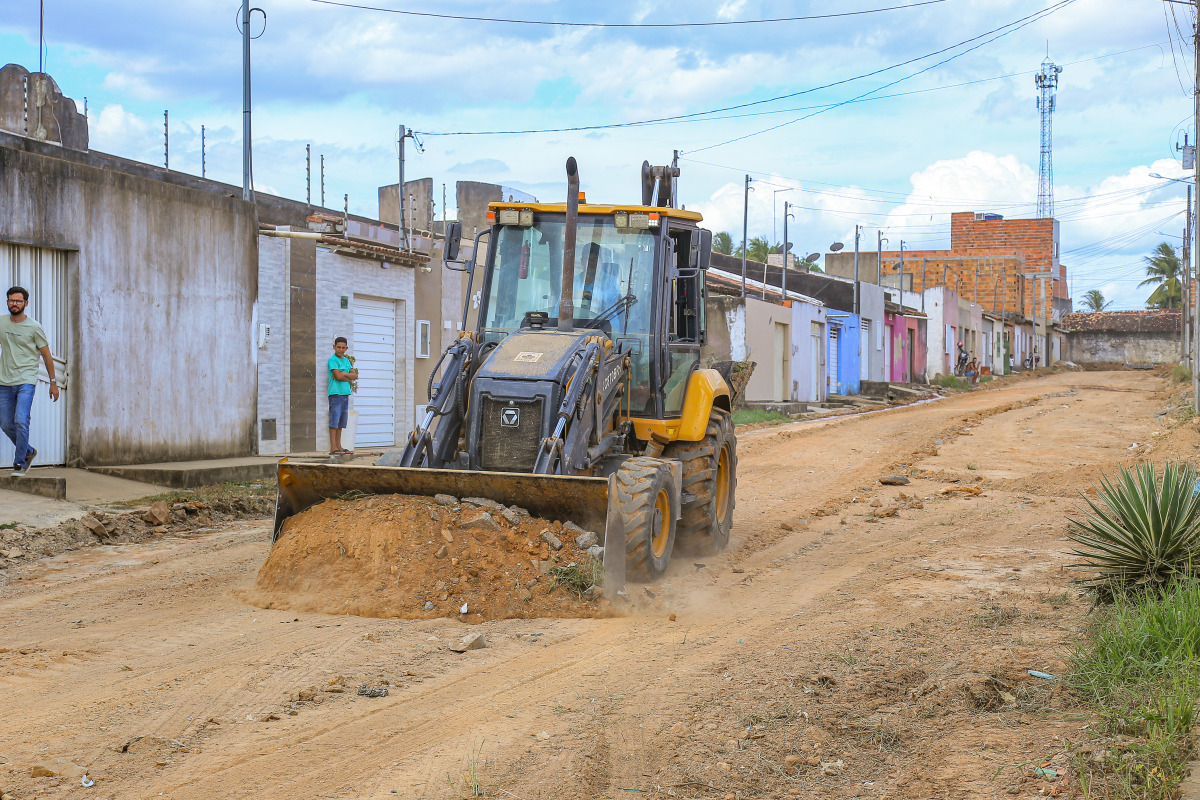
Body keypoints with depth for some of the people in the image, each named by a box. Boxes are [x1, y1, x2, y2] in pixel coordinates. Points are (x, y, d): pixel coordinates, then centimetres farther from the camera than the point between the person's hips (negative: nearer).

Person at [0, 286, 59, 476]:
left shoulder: (34, 327, -3)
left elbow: (46, 355, 4)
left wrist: (53, 383, 5)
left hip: (26, 382, -5)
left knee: (21, 422, -16)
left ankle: (19, 464, -8)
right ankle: (29, 452, 30)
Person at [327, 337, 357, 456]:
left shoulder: (346, 360, 17)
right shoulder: (332, 360, -5)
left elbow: (355, 375, 8)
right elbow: (338, 376, -16)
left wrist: (343, 374, -7)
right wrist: (349, 377, -1)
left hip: (345, 394, 7)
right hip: (335, 393, -7)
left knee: (341, 422, 9)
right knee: (334, 420, -7)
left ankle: (338, 446, 14)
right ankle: (333, 448, -9)